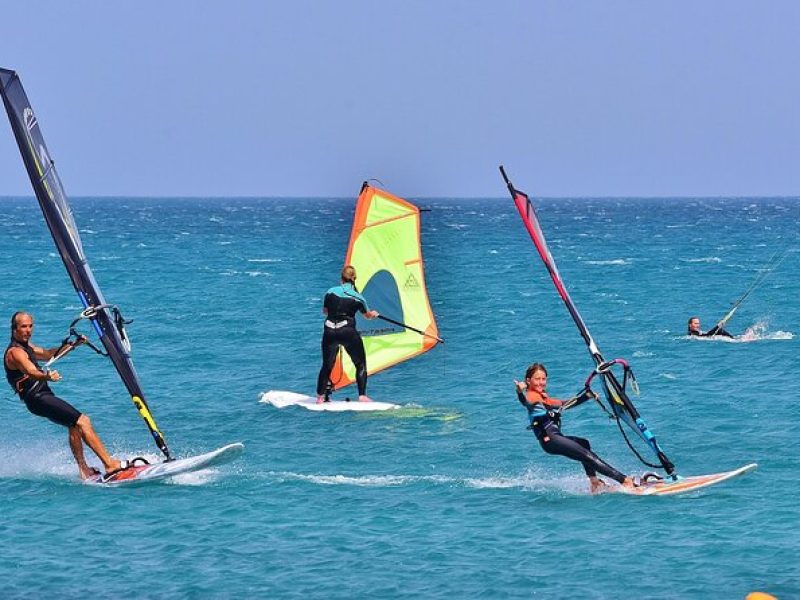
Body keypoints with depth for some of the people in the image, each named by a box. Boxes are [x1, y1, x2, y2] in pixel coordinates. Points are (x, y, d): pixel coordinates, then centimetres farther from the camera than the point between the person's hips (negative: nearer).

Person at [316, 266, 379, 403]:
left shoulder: (330, 292, 3)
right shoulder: (357, 298, 1)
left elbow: (325, 311, 18)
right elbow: (368, 315, 20)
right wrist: (374, 314, 43)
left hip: (330, 331, 2)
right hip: (348, 332, -2)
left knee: (327, 365, 14)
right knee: (361, 364, 11)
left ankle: (320, 396, 10)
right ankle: (362, 395, 2)